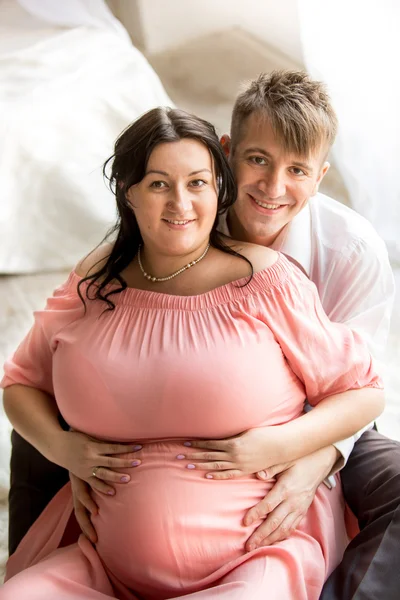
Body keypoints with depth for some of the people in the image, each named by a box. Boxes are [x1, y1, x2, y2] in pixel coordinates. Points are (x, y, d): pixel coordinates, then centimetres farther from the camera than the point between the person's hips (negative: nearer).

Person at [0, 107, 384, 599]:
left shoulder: (265, 279, -4)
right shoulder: (94, 284, 6)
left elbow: (364, 394, 2)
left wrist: (278, 447, -14)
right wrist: (59, 446, -2)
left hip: (259, 556, -2)